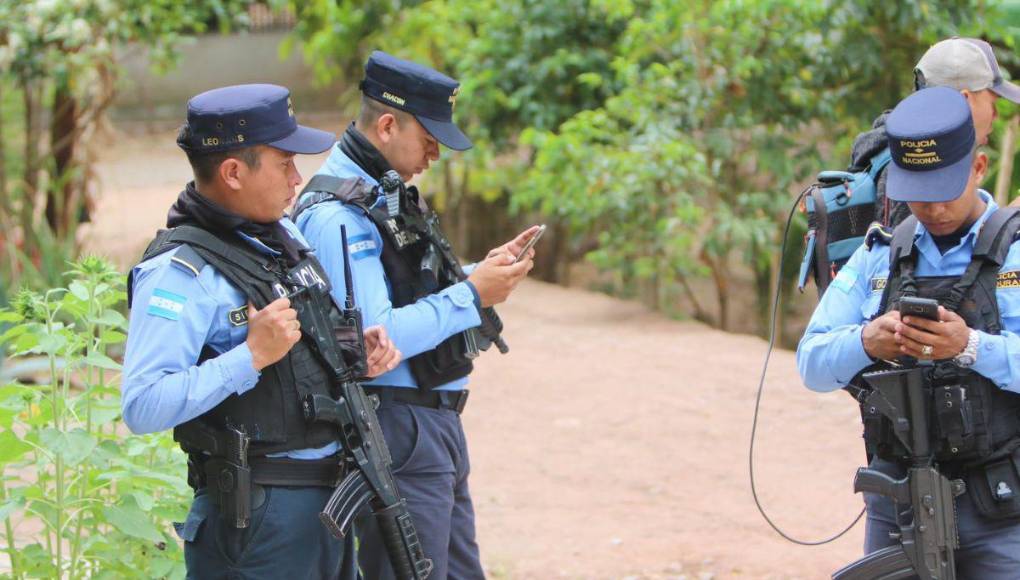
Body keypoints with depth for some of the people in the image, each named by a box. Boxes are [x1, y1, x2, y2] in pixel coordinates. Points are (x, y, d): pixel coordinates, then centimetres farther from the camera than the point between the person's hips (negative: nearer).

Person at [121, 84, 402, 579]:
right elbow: (142, 407, -27)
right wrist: (253, 356, -28)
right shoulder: (180, 272, -18)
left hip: (331, 495, 9)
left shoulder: (282, 235, 11)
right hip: (256, 513, -9)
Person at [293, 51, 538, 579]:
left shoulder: (387, 195, 14)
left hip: (437, 426, 10)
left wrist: (486, 273, 6)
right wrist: (473, 295, -18)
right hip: (397, 431, -10)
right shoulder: (336, 215, -18)